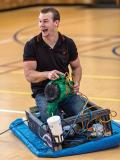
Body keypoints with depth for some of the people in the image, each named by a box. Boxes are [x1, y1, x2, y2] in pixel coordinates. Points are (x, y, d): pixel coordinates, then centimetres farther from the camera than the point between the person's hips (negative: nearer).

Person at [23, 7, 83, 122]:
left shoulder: (68, 43, 2)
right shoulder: (31, 45, -7)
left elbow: (76, 67, 14)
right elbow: (29, 75, -12)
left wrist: (76, 82, -6)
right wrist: (47, 74, -30)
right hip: (43, 91, -3)